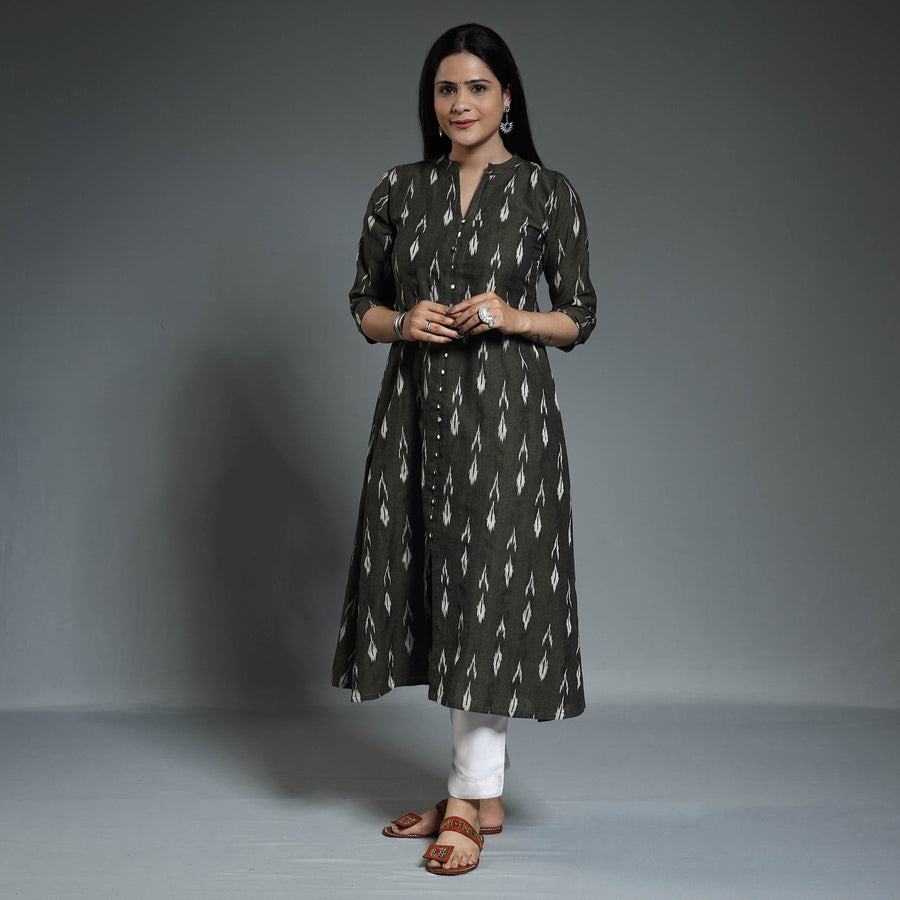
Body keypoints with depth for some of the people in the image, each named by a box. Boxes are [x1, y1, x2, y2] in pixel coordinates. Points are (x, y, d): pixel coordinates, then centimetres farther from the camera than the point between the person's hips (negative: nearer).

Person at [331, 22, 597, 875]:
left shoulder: (547, 193, 0)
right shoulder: (397, 190, 9)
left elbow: (579, 316, 3)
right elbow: (363, 305, 13)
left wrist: (511, 316, -15)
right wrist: (404, 321, -8)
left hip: (504, 409, -4)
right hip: (417, 406, 4)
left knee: (487, 584, -5)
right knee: (431, 582, 6)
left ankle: (471, 798, 6)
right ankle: (477, 788, 19)